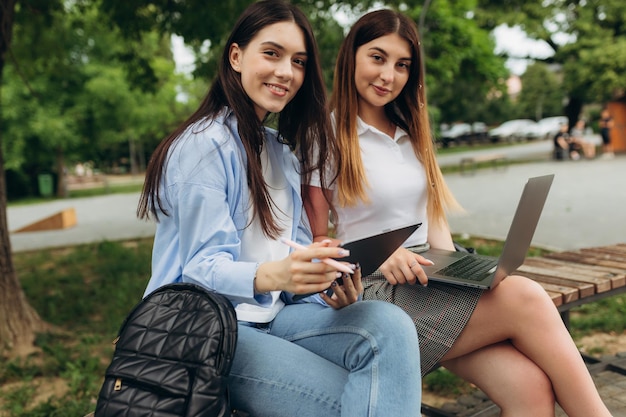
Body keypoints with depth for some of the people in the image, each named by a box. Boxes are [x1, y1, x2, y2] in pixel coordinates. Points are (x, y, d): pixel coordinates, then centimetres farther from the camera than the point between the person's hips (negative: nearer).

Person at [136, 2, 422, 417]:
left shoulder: (281, 150, 14)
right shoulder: (204, 145, -10)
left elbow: (297, 250, 9)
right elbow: (204, 266, -17)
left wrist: (331, 286, -13)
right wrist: (273, 275, -38)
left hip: (272, 315, 7)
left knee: (390, 325, -21)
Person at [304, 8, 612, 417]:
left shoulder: (411, 133, 18)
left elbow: (434, 216, 17)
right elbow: (318, 240, -3)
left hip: (430, 285, 6)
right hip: (374, 291, -5)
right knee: (525, 299, -23)